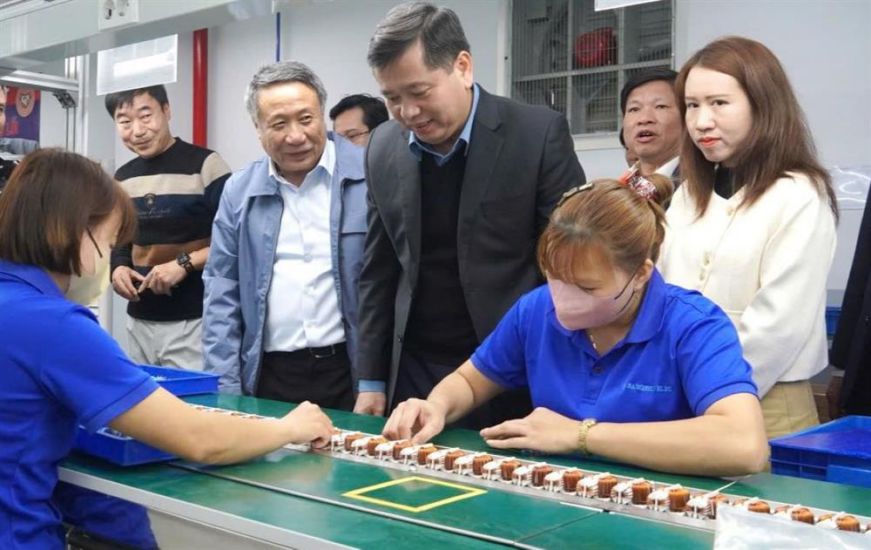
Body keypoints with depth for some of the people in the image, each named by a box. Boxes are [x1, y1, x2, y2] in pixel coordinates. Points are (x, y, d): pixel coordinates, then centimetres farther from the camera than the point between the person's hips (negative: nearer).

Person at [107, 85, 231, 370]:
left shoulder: (205, 165, -9)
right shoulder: (123, 178, 12)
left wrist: (185, 263, -20)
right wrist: (118, 268, 4)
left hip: (193, 321, -6)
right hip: (138, 320, 6)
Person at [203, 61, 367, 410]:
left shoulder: (369, 177, -5)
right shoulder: (239, 192, 6)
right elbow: (222, 296, 8)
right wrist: (226, 389, 2)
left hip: (351, 372, -2)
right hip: (270, 376, 3)